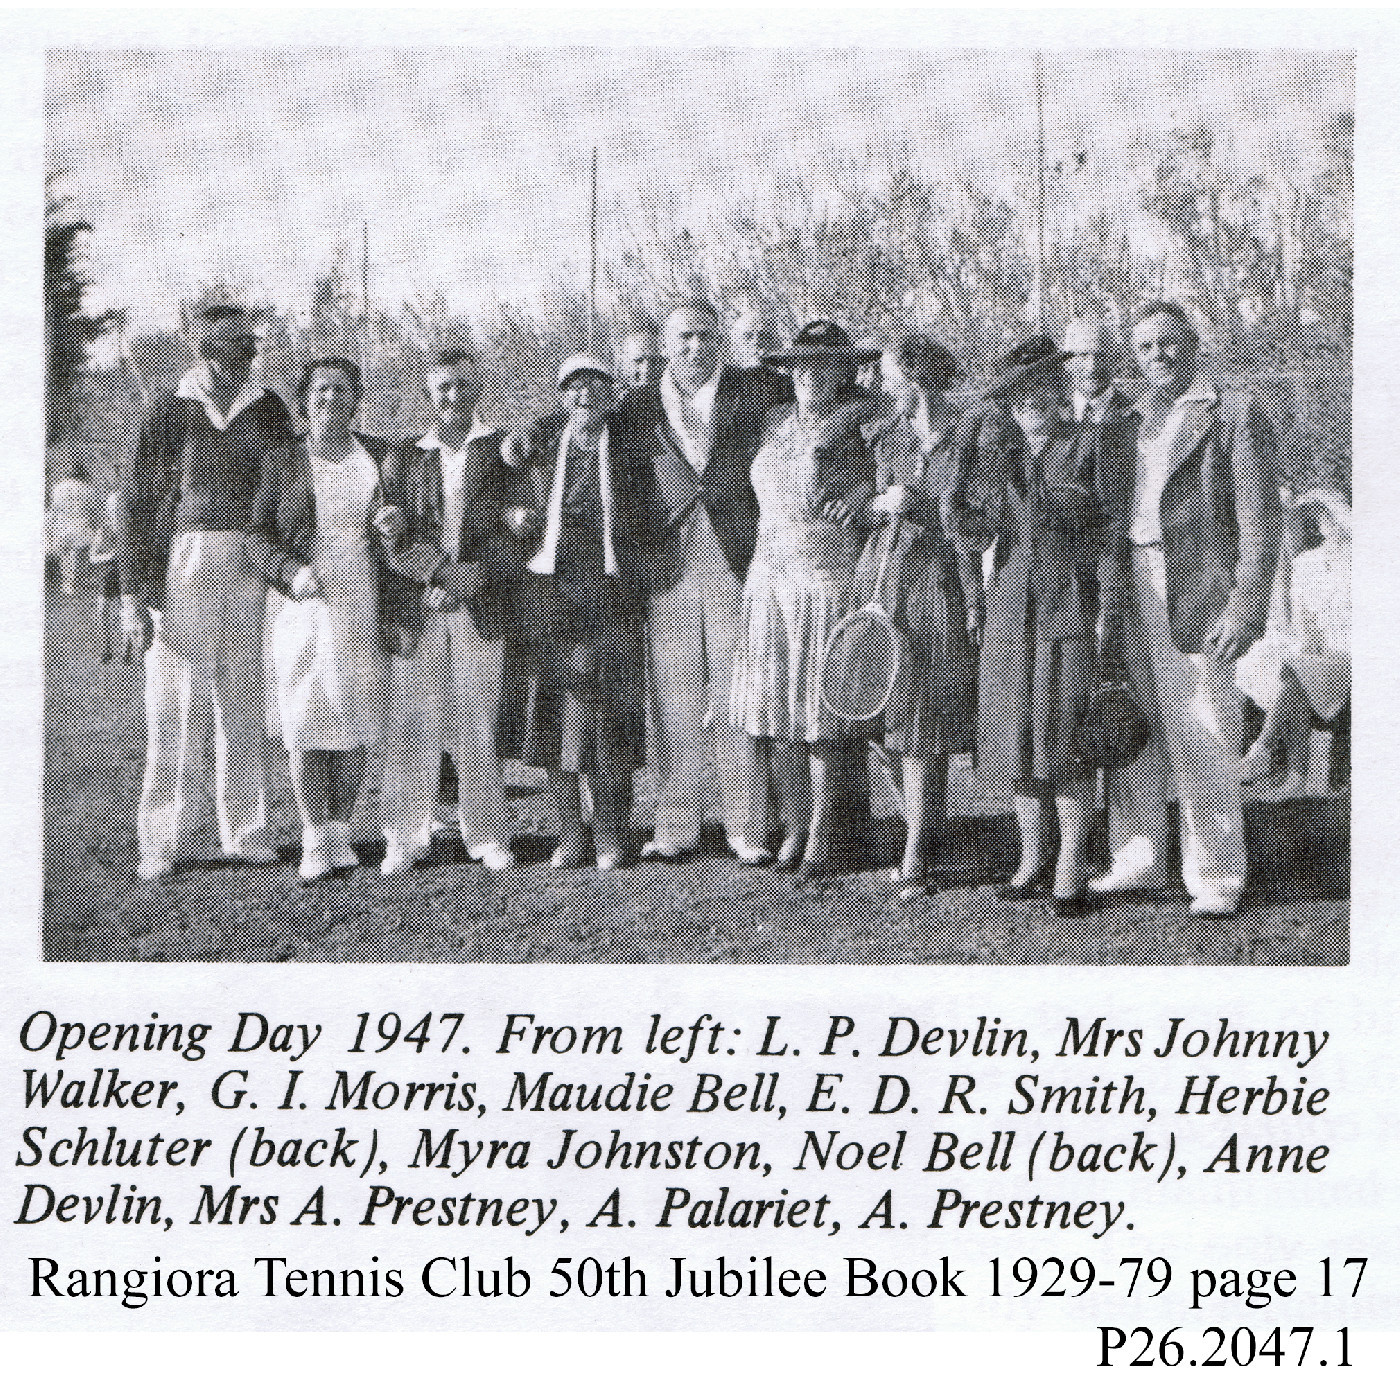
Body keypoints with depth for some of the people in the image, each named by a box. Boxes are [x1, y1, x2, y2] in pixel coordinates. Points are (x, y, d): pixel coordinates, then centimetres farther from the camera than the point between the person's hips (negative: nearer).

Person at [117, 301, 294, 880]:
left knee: (245, 705, 6)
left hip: (254, 571, 3)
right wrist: (134, 591, -7)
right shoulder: (173, 410, 1)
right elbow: (134, 501, 0)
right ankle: (164, 843, 5)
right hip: (184, 566, -3)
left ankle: (246, 833, 14)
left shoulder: (269, 411, 10)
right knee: (176, 707, -2)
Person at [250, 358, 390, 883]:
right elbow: (258, 537, 5)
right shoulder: (283, 462, 5)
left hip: (365, 610, 2)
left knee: (356, 722, 3)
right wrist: (292, 572, -14)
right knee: (306, 723, -4)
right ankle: (314, 842, 3)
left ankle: (340, 833, 14)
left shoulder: (379, 456, 9)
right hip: (305, 608, -1)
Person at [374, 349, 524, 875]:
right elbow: (392, 543, 10)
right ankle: (405, 837, 9)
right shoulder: (403, 458, 13)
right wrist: (394, 534, -12)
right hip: (416, 610, 1)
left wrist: (478, 572, -13)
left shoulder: (504, 451, 7)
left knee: (477, 725, 0)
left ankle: (487, 836, 11)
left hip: (481, 608, -1)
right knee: (410, 724, -1)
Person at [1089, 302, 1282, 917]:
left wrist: (1247, 605, -13)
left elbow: (1260, 517, -4)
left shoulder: (1236, 411, 1)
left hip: (1196, 590, -6)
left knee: (1200, 738, -5)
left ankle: (1216, 877, 3)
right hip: (1125, 589, 6)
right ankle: (1137, 861, 19)